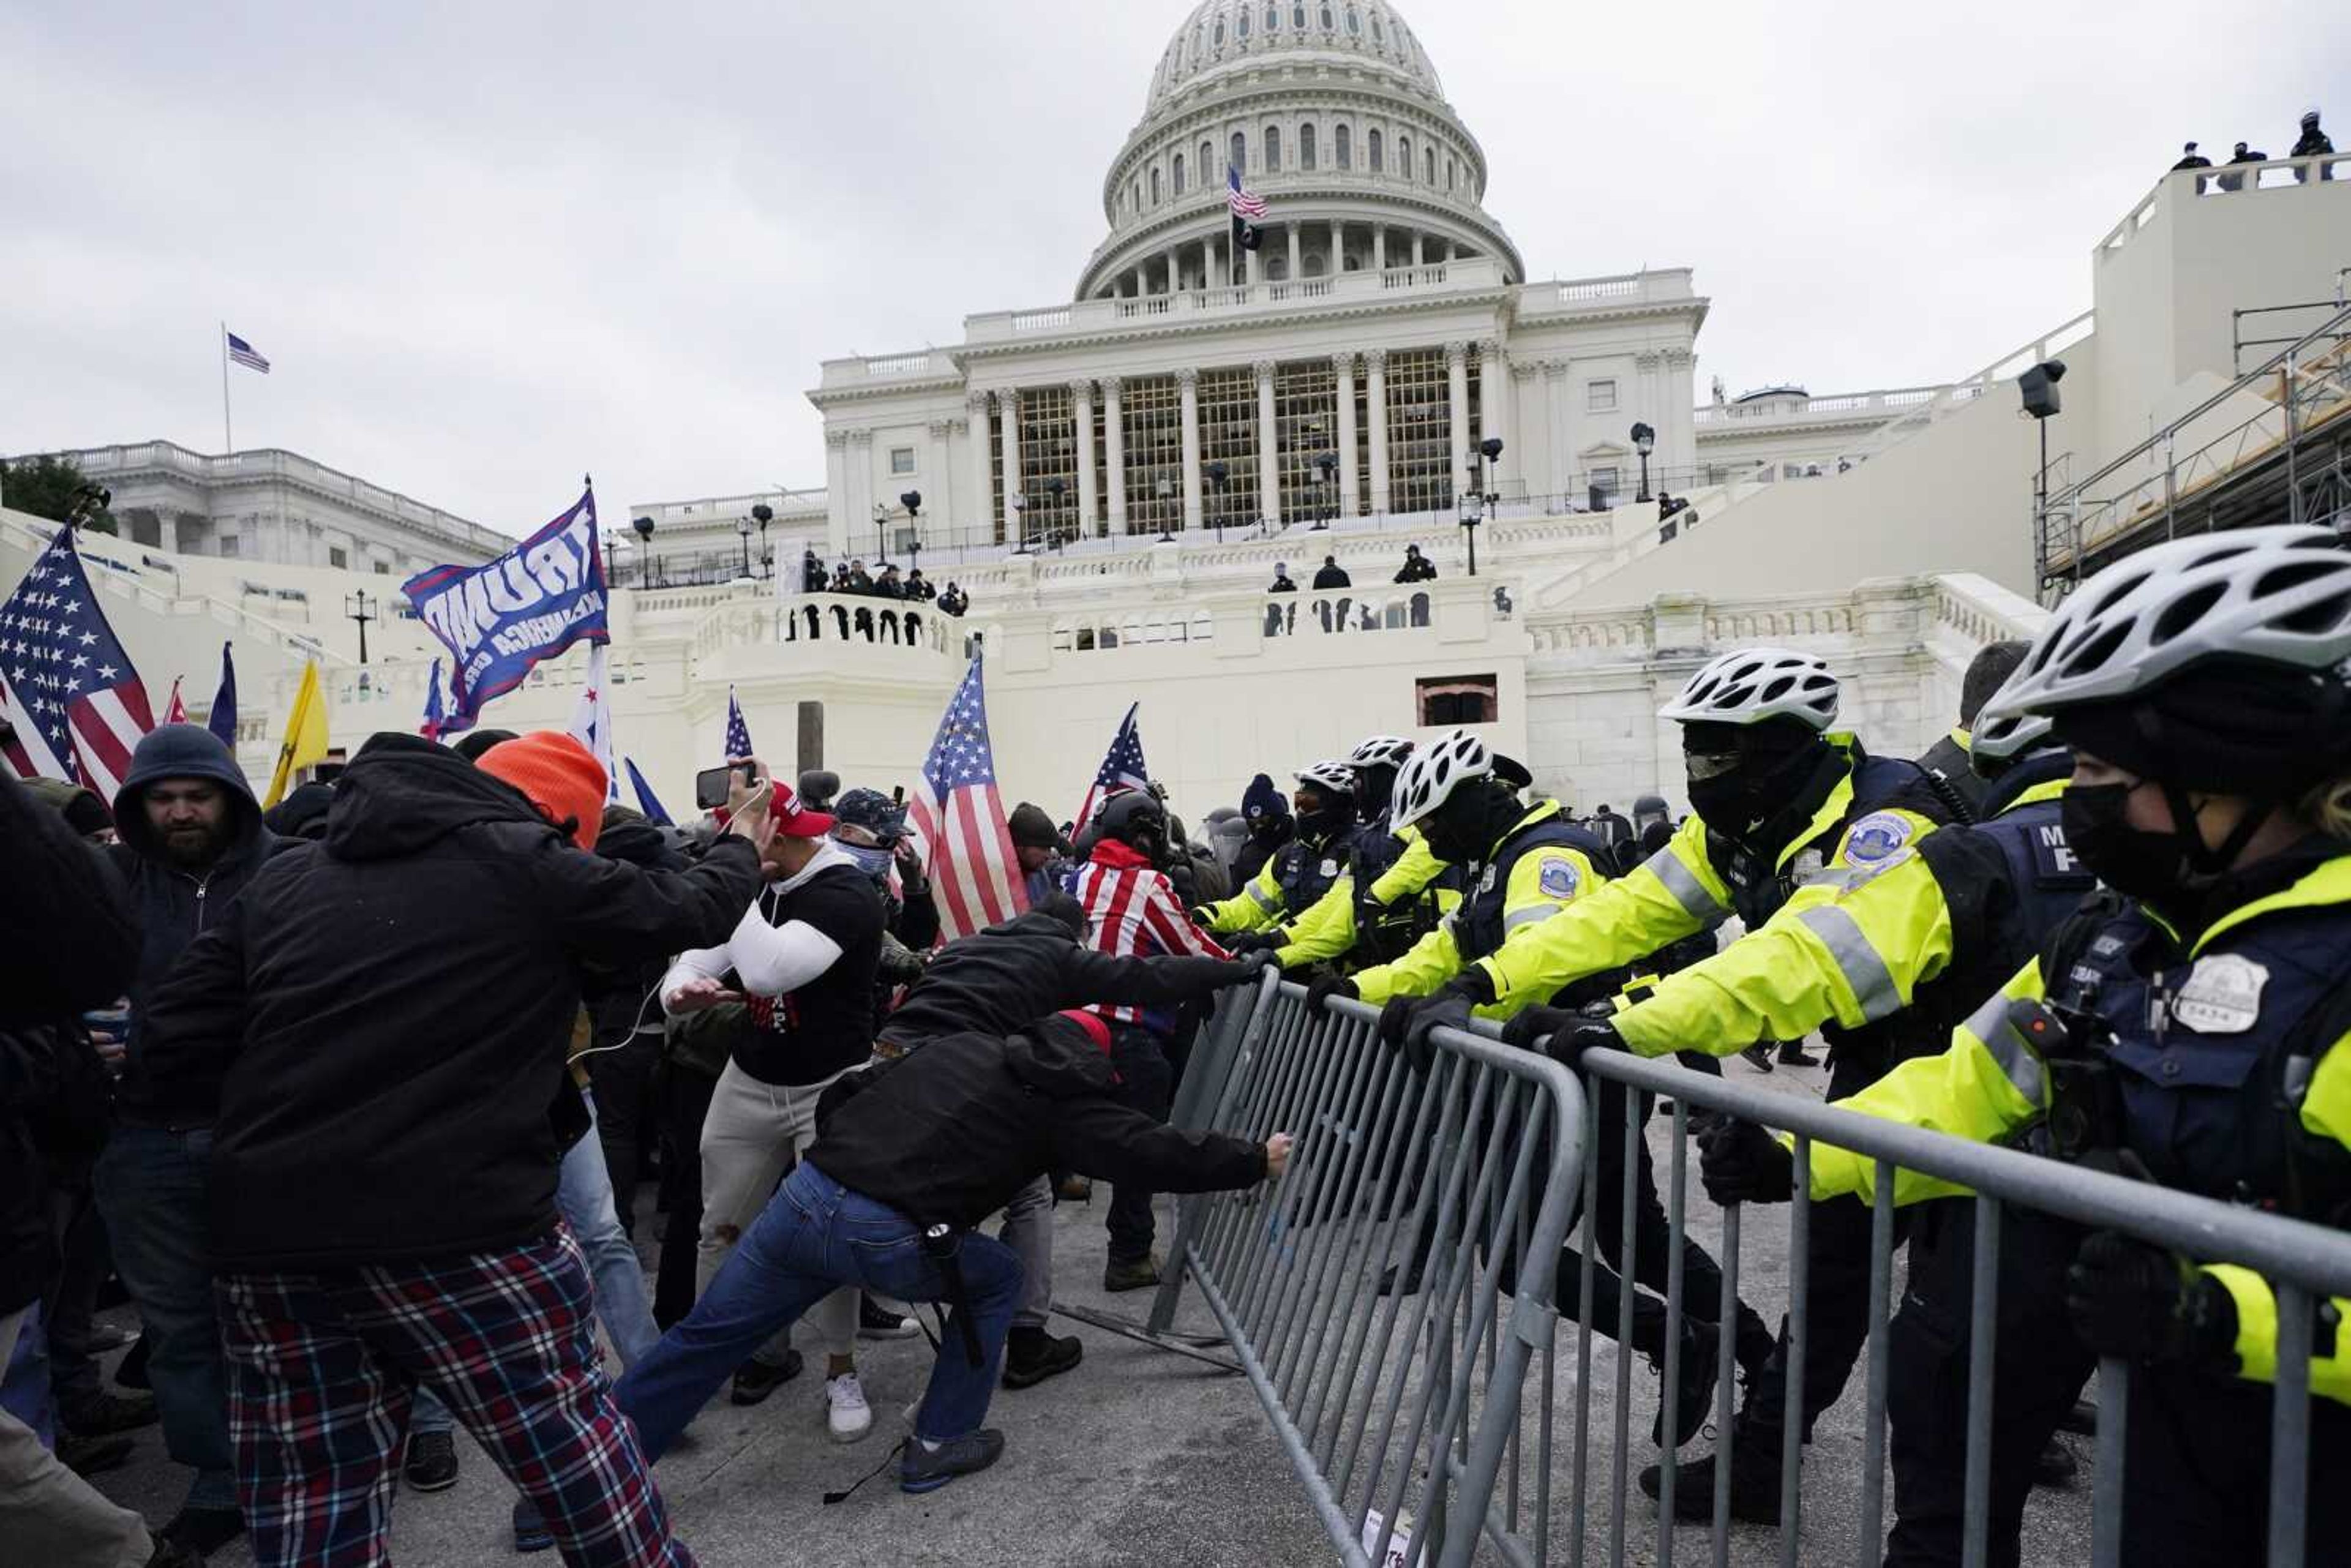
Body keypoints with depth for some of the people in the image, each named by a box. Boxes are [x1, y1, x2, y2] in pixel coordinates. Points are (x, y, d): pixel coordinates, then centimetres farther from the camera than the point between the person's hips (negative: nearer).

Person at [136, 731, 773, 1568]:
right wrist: (741, 845, 27)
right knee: (571, 1444, 12)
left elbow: (175, 1038, 9)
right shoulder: (528, 865, -3)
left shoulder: (283, 876, 12)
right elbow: (690, 908, 7)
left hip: (267, 1239, 5)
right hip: (461, 1230, -5)